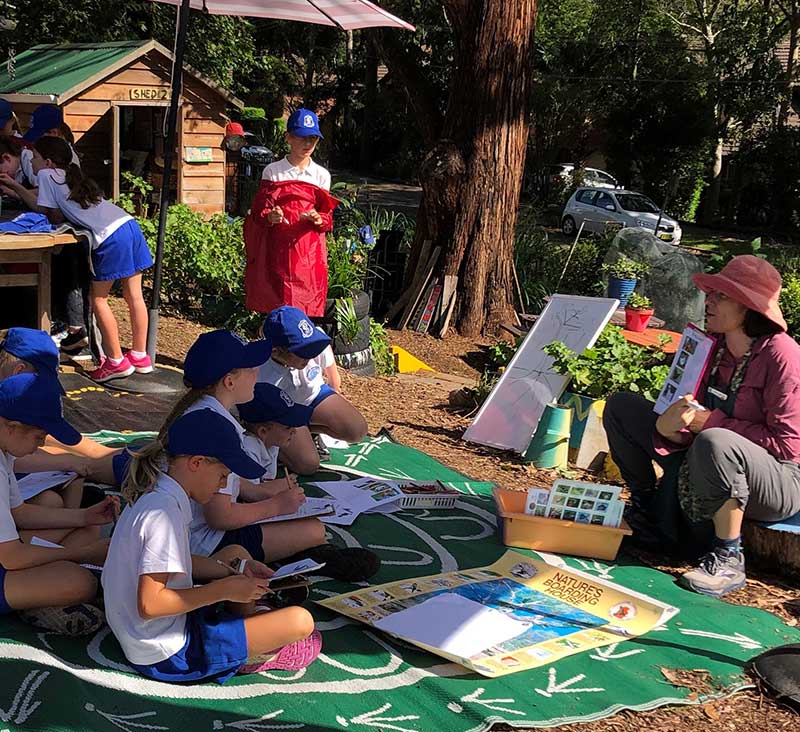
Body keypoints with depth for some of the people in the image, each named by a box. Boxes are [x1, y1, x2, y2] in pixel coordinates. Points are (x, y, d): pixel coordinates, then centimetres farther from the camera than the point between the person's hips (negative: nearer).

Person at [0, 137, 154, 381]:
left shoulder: (46, 175, 5)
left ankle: (116, 361, 9)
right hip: (130, 225, 8)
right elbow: (42, 206, 28)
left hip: (110, 237, -8)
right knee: (134, 297, 13)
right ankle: (140, 356, 21)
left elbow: (55, 217, 5)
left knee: (99, 300, 5)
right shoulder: (70, 176, 28)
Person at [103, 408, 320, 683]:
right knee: (301, 621, -16)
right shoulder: (164, 512, -25)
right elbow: (149, 604, -28)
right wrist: (224, 589, -20)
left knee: (236, 553, 25)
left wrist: (237, 568, 4)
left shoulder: (153, 495, 3)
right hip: (167, 656, -10)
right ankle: (245, 657, 10)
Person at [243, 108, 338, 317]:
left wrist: (320, 220, -11)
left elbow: (328, 215, 12)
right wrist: (269, 217, -20)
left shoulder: (321, 175, 9)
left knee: (308, 303, -1)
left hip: (309, 251, 2)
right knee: (275, 304, -1)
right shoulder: (273, 171, 3)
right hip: (278, 250, -1)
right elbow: (259, 210, 2)